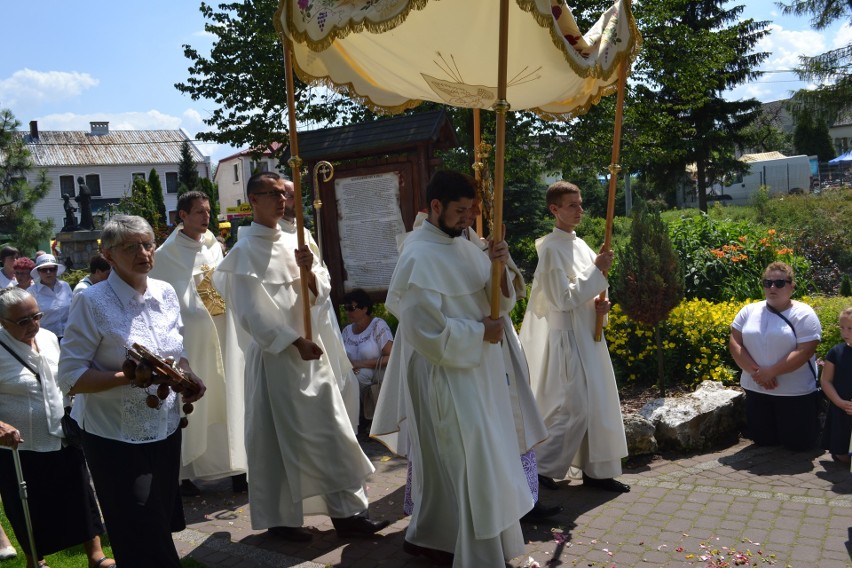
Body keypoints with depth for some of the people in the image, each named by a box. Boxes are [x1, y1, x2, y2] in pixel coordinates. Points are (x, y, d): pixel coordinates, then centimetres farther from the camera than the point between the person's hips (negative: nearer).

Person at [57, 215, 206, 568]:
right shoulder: (92, 303, -16)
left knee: (163, 526, 21)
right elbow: (71, 377, -16)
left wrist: (188, 376, -3)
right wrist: (129, 376, -28)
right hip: (117, 439, -5)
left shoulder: (166, 293, 2)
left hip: (166, 430, 6)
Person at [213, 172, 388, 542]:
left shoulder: (294, 241, 10)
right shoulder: (245, 250, -9)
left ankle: (346, 512, 16)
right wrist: (295, 341, -15)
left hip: (308, 348, 6)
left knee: (331, 431, 6)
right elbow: (252, 312, -12)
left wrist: (309, 272, -12)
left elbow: (320, 294, 8)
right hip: (273, 355, -6)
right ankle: (279, 518, 20)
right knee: (278, 439, 4)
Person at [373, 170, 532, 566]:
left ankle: (426, 535, 35)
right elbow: (427, 332, -22)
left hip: (476, 373, 9)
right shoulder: (419, 258, -17)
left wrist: (498, 268, -12)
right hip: (446, 377, -9)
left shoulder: (466, 247, 8)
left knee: (449, 462, 18)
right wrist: (481, 332, -14)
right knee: (472, 466, -2)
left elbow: (500, 302, 6)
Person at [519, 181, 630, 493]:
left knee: (596, 404, 12)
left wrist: (599, 302, -2)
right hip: (567, 337, -8)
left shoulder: (579, 244, 11)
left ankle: (594, 470, 23)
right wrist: (597, 270, -18)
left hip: (587, 335, 9)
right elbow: (563, 299, -20)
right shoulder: (551, 248, -15)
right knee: (574, 408, -6)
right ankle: (543, 467, 10)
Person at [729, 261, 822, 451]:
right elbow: (735, 343, -1)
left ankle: (811, 418, 34)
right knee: (762, 441, 11)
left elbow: (805, 351, -18)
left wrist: (770, 372, -21)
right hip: (756, 390, 4)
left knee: (797, 443, 5)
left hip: (795, 393, -4)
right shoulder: (749, 311, 3)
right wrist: (755, 372, -15)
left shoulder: (803, 314, -10)